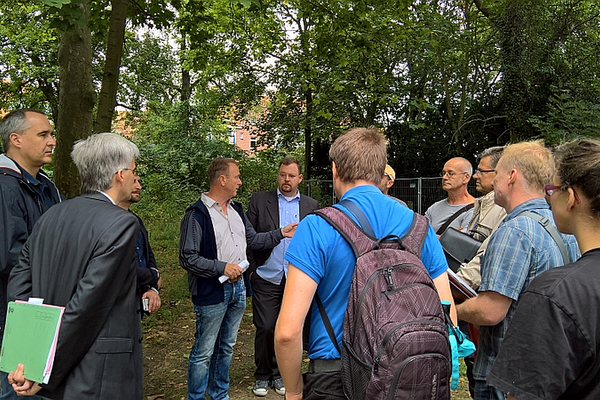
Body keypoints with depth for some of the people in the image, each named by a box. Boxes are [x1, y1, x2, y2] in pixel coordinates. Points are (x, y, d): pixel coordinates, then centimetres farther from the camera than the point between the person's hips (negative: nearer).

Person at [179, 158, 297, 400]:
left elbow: (252, 240, 17)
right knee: (204, 352, 4)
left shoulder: (236, 209, 11)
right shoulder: (197, 214, -14)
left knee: (226, 347, 20)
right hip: (211, 292, -7)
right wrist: (222, 268, -19)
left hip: (237, 287, 8)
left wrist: (280, 233, 7)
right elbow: (187, 258, -16)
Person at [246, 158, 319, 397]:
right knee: (265, 328, 3)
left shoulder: (311, 205, 7)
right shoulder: (259, 200, 2)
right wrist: (250, 269, -4)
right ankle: (262, 375, 23)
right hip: (266, 279, -1)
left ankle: (280, 374, 27)